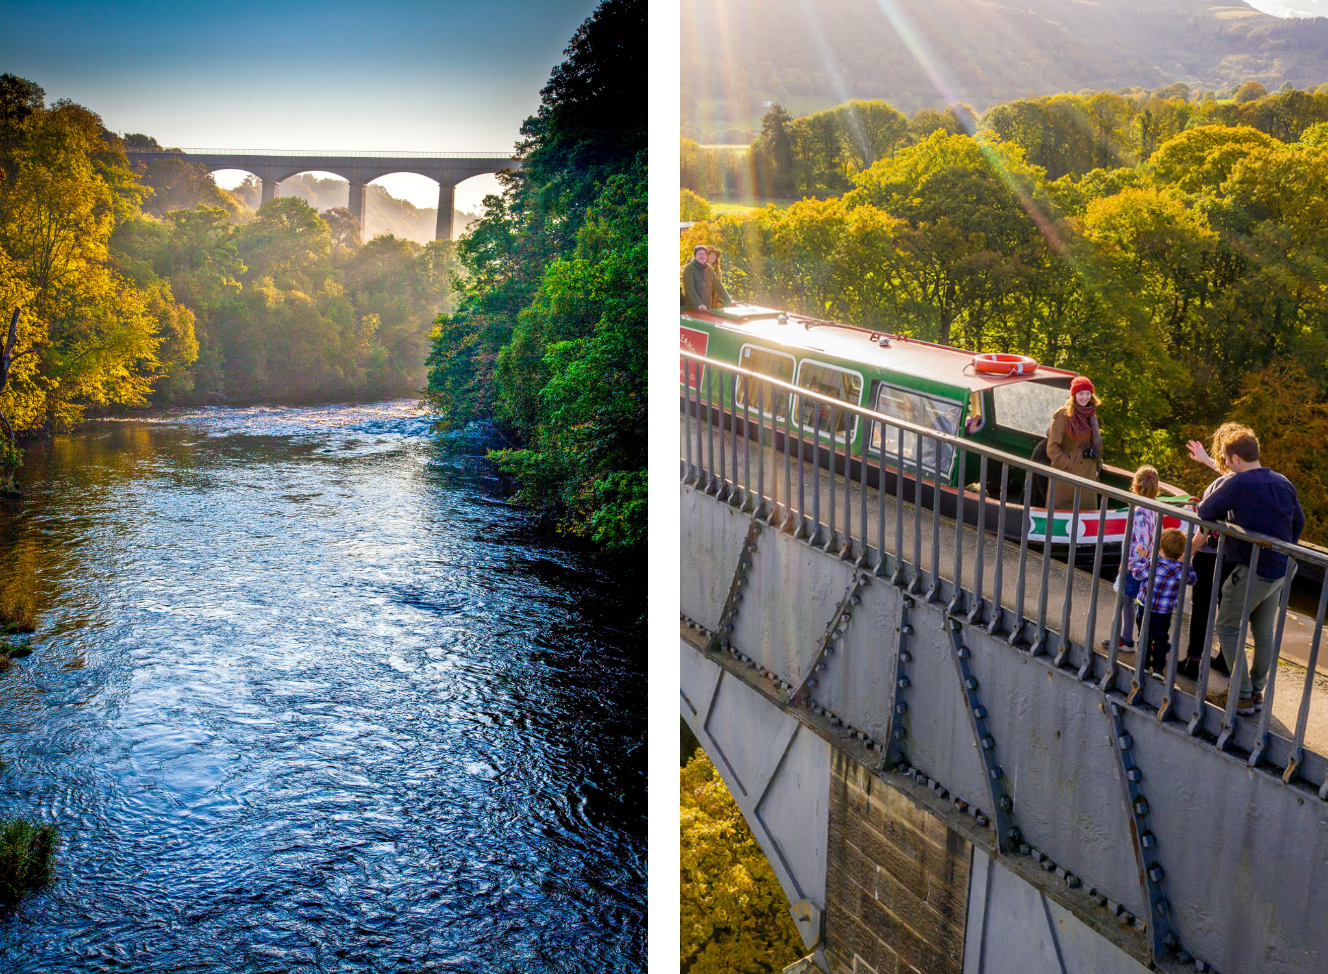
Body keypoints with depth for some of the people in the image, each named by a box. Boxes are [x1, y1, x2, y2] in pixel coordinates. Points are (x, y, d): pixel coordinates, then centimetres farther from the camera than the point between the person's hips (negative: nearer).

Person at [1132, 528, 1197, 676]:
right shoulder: (1181, 570, -12)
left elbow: (1137, 573, -3)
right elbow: (1191, 580, 8)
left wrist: (1143, 558, 8)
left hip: (1147, 609, -2)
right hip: (1165, 614, 2)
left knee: (1145, 637, 12)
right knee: (1161, 639, 16)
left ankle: (1144, 665, 17)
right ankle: (1158, 667, 18)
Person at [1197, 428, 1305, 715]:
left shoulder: (1238, 484, -18)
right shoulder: (1284, 484, 5)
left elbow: (1205, 512, -18)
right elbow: (1299, 523, 17)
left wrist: (1201, 504, 6)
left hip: (1252, 571, -7)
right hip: (1280, 571, 7)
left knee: (1228, 628, 5)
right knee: (1264, 632, 17)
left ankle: (1241, 696, 4)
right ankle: (1257, 691, 27)